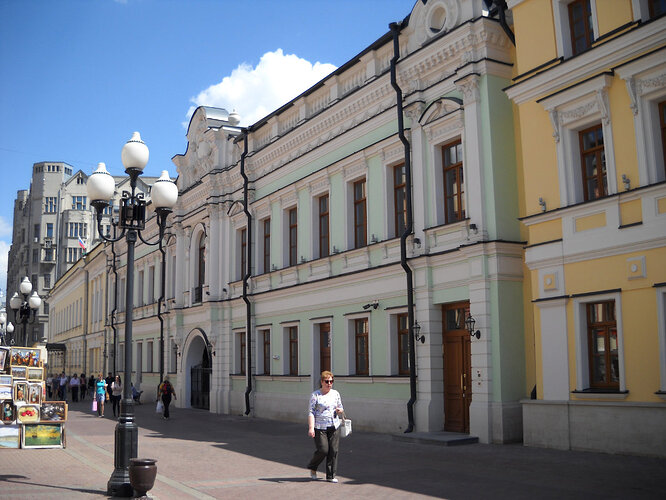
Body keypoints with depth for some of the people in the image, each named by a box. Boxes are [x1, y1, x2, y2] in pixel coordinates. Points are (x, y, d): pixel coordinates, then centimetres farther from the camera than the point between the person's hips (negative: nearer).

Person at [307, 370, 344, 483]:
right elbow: (311, 412, -8)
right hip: (320, 427, -4)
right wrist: (311, 428, -17)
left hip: (334, 427, 4)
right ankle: (312, 468, 19)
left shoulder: (335, 393, 11)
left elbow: (341, 408, 22)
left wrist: (339, 410, -3)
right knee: (323, 450, -9)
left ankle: (331, 476, 9)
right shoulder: (315, 395, -4)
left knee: (333, 451, 0)